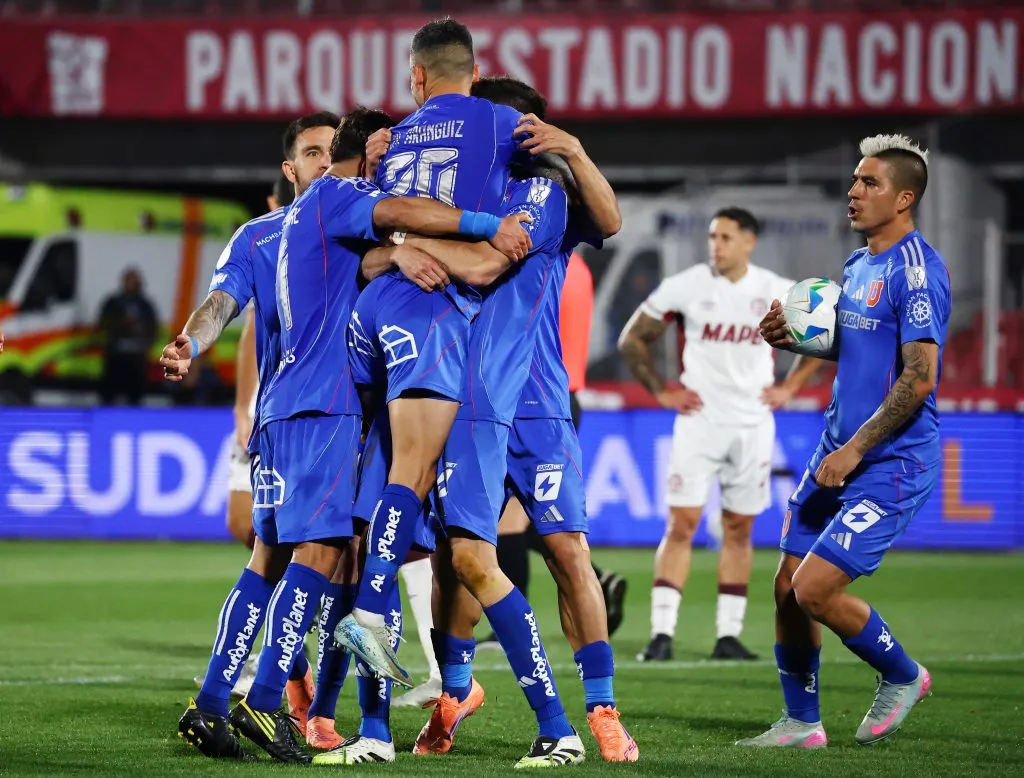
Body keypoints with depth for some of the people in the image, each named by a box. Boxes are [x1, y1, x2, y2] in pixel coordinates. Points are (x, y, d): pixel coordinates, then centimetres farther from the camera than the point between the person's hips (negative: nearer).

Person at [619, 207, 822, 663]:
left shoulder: (778, 293, 0)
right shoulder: (685, 287, -5)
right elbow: (632, 340, 5)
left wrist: (789, 387, 7)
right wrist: (662, 392, 0)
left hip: (753, 426, 2)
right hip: (699, 421, -2)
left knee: (739, 530, 6)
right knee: (681, 524, -9)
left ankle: (728, 635, 12)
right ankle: (662, 634, -9)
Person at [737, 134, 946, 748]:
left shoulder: (917, 270, -16)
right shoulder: (858, 265, 12)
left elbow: (918, 378, -22)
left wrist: (854, 450, -21)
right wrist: (796, 339, 6)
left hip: (891, 465, -9)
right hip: (839, 454, 9)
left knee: (815, 589, -13)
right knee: (788, 585, 6)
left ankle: (903, 677, 10)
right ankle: (802, 722, 19)